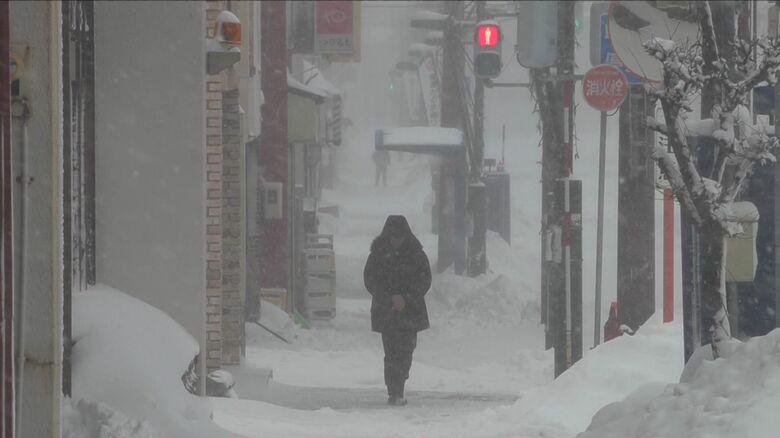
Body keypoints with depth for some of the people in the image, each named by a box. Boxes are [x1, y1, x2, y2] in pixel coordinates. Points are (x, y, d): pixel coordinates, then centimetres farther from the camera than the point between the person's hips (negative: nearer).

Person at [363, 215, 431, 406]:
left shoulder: (416, 254, 4)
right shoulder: (378, 254, 3)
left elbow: (425, 281, 2)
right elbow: (370, 281, 1)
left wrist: (405, 298, -11)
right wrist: (389, 299, -12)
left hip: (410, 310, 1)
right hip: (386, 311, -1)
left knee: (405, 351, -4)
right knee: (392, 352, -7)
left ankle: (396, 392, 5)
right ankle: (395, 392, -8)